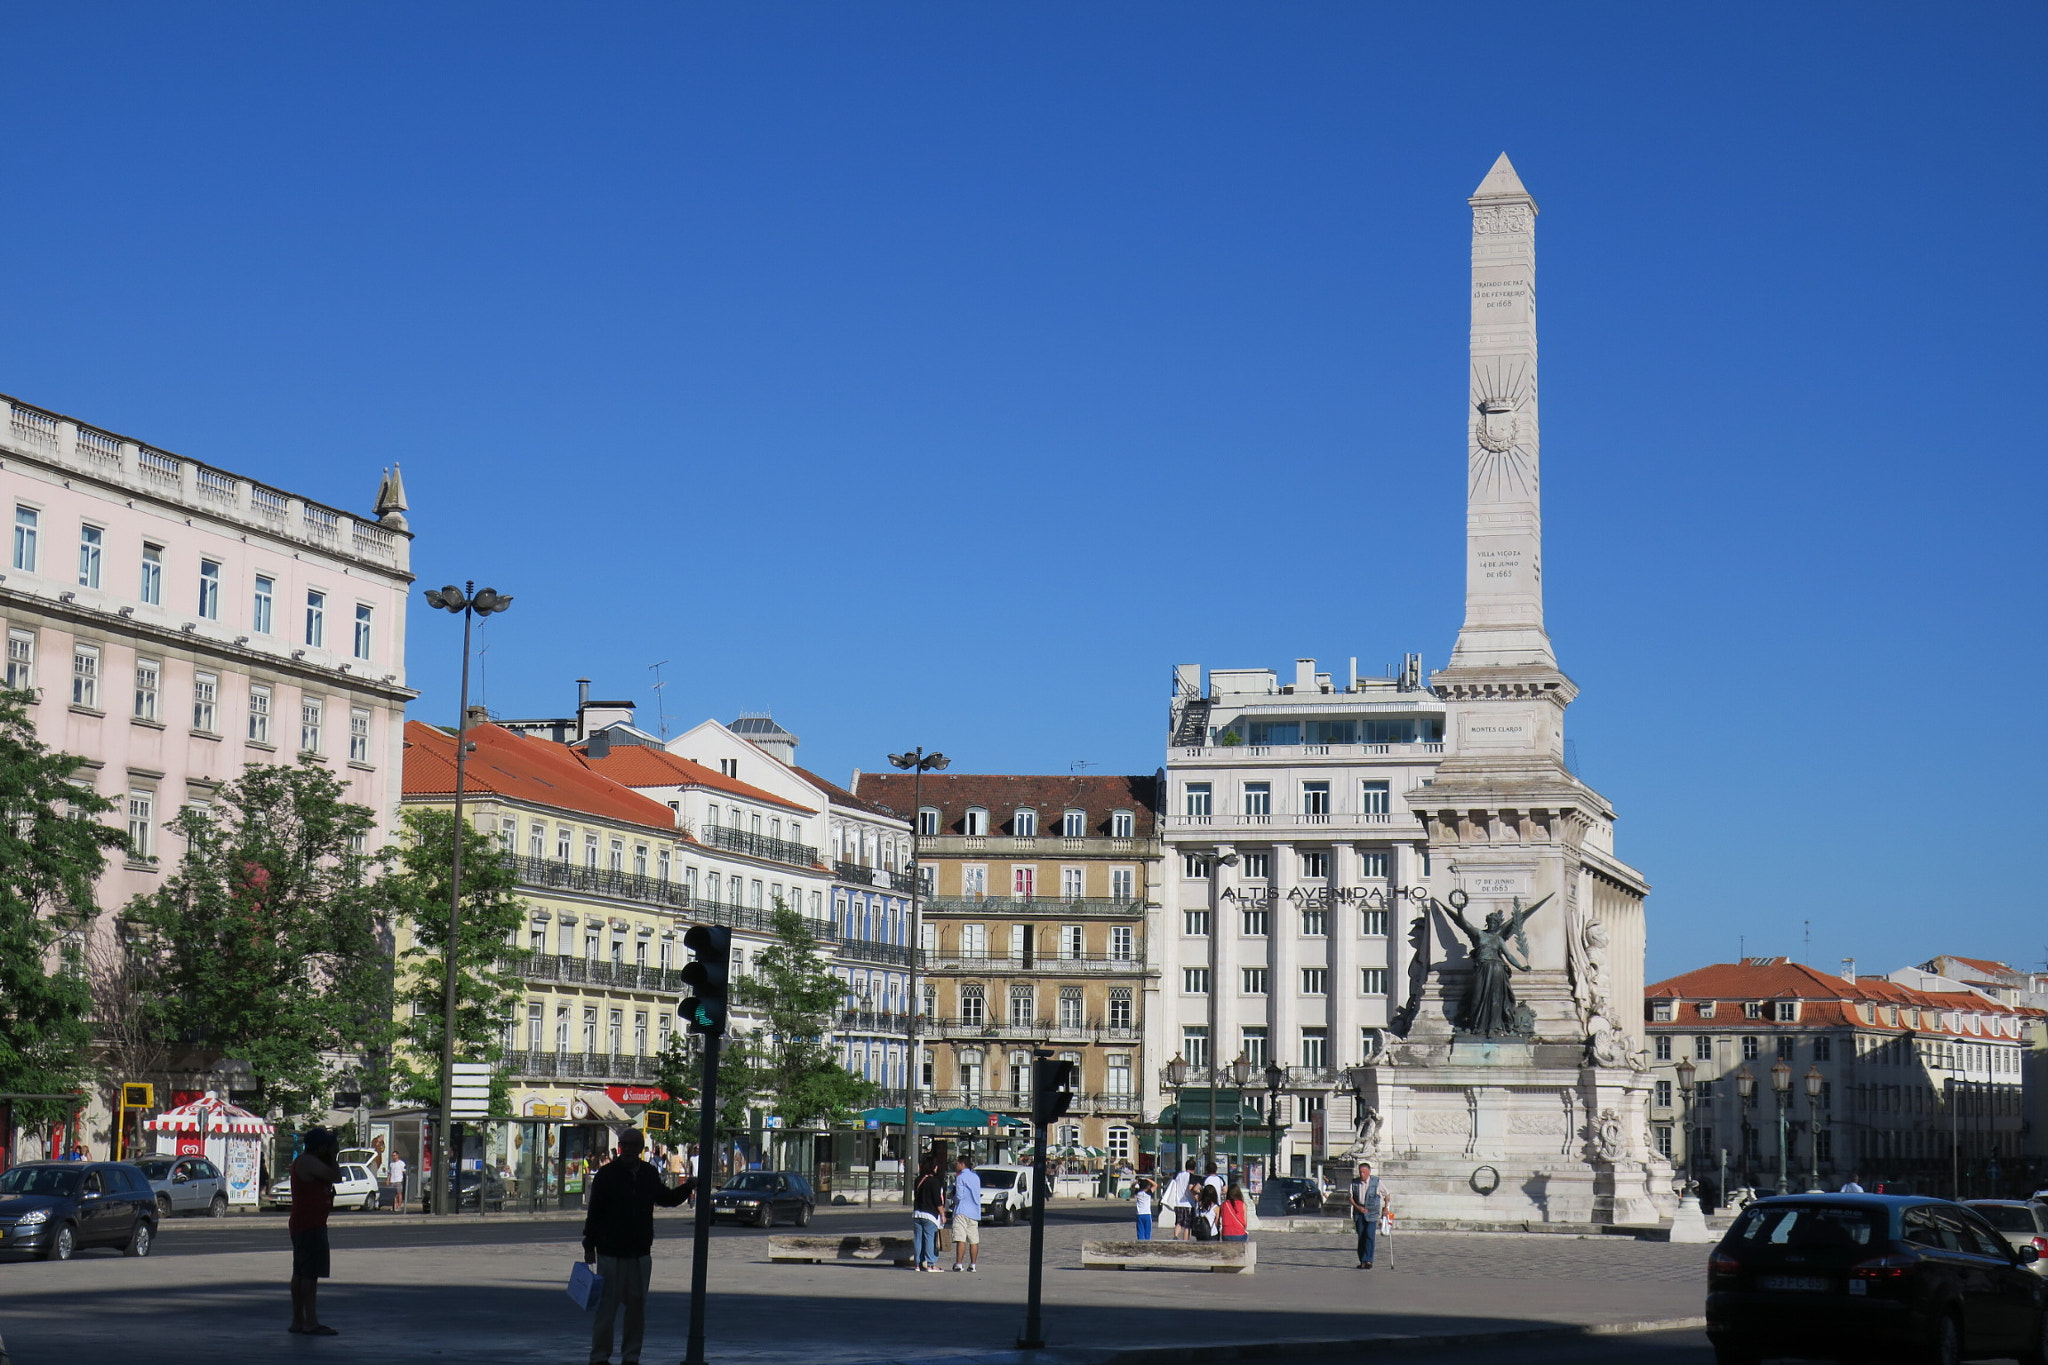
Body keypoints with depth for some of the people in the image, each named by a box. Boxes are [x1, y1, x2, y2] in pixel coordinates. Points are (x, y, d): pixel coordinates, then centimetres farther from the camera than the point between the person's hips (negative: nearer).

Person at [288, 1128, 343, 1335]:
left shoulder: (304, 1161, 19)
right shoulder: (308, 1162, -15)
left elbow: (331, 1177, 24)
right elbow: (335, 1176, -19)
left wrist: (332, 1158, 13)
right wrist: (334, 1156, -5)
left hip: (300, 1225, 11)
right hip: (311, 1226, -11)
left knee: (300, 1273, 13)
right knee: (310, 1273, -12)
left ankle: (297, 1321, 18)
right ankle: (311, 1323, -16)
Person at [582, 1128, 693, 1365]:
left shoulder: (648, 1174, 8)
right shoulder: (607, 1174, -4)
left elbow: (666, 1198, 25)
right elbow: (593, 1212, -3)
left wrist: (688, 1188, 8)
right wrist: (589, 1247, -6)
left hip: (640, 1254, 4)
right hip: (611, 1253, -4)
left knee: (637, 1307, 7)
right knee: (607, 1307, -1)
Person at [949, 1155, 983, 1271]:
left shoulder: (961, 1177, -7)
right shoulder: (976, 1177, 14)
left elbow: (959, 1196, -13)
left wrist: (953, 1198, 9)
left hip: (962, 1211, -7)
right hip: (975, 1212, 7)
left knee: (961, 1239, -10)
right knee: (974, 1240, 7)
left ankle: (958, 1264, -13)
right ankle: (973, 1264, 7)